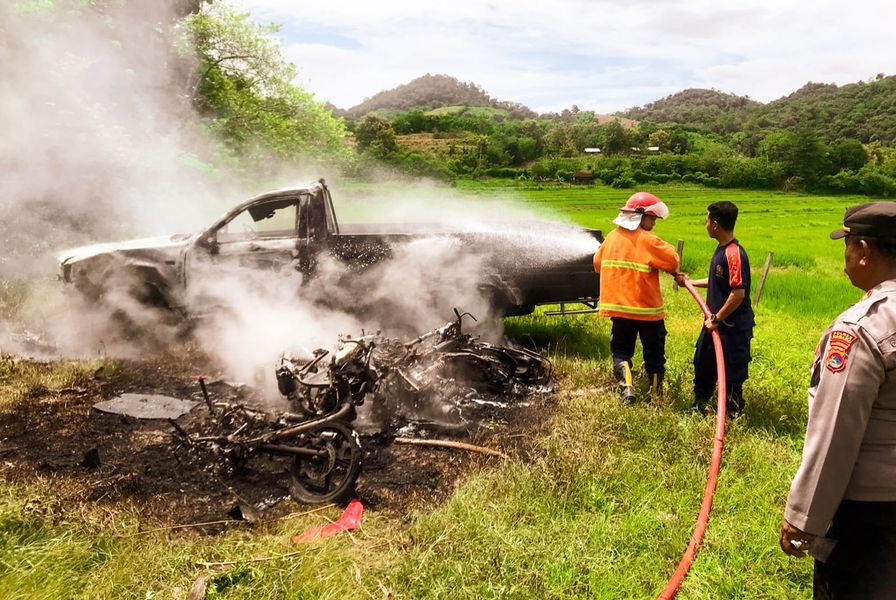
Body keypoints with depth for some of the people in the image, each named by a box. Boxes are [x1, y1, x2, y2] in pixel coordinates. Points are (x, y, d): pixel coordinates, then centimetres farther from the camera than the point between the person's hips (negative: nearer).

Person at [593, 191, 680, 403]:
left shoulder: (611, 237, 3)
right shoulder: (648, 241, -15)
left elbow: (598, 264, 13)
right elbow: (673, 261, -15)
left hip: (618, 305, 4)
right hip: (647, 308, -4)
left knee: (621, 349, 13)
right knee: (654, 351, 14)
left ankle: (625, 384, -9)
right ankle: (656, 392, 24)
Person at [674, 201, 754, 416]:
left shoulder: (734, 254, -23)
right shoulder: (721, 250, 7)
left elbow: (738, 294, -27)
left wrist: (716, 319, -20)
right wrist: (689, 282, 23)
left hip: (733, 328, -10)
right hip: (716, 323, 10)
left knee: (731, 374, 4)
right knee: (702, 364, 21)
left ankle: (733, 414, 20)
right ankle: (699, 405, 39)